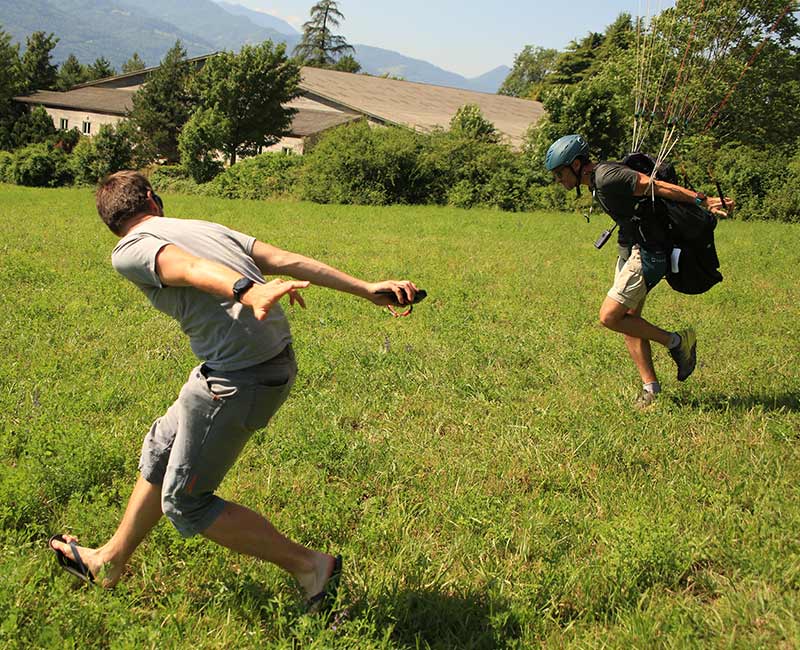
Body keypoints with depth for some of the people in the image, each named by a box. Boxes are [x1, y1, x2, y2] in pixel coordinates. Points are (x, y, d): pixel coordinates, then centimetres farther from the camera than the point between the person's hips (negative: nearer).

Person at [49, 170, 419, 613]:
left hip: (239, 379, -9)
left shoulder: (128, 251, -2)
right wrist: (367, 290, 3)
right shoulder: (207, 227, 17)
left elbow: (191, 268, -23)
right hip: (277, 362, 9)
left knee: (184, 502, 10)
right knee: (160, 449, 26)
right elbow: (285, 260, 8)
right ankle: (110, 561, 45)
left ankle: (309, 566, 15)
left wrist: (248, 291, -43)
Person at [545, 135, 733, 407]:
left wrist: (703, 201, -21)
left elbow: (658, 187, -22)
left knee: (609, 317, -11)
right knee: (628, 320, 10)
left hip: (647, 254, -10)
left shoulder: (608, 178, -21)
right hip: (630, 250, 10)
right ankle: (650, 386, 16)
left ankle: (676, 342, 4)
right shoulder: (597, 180, 10)